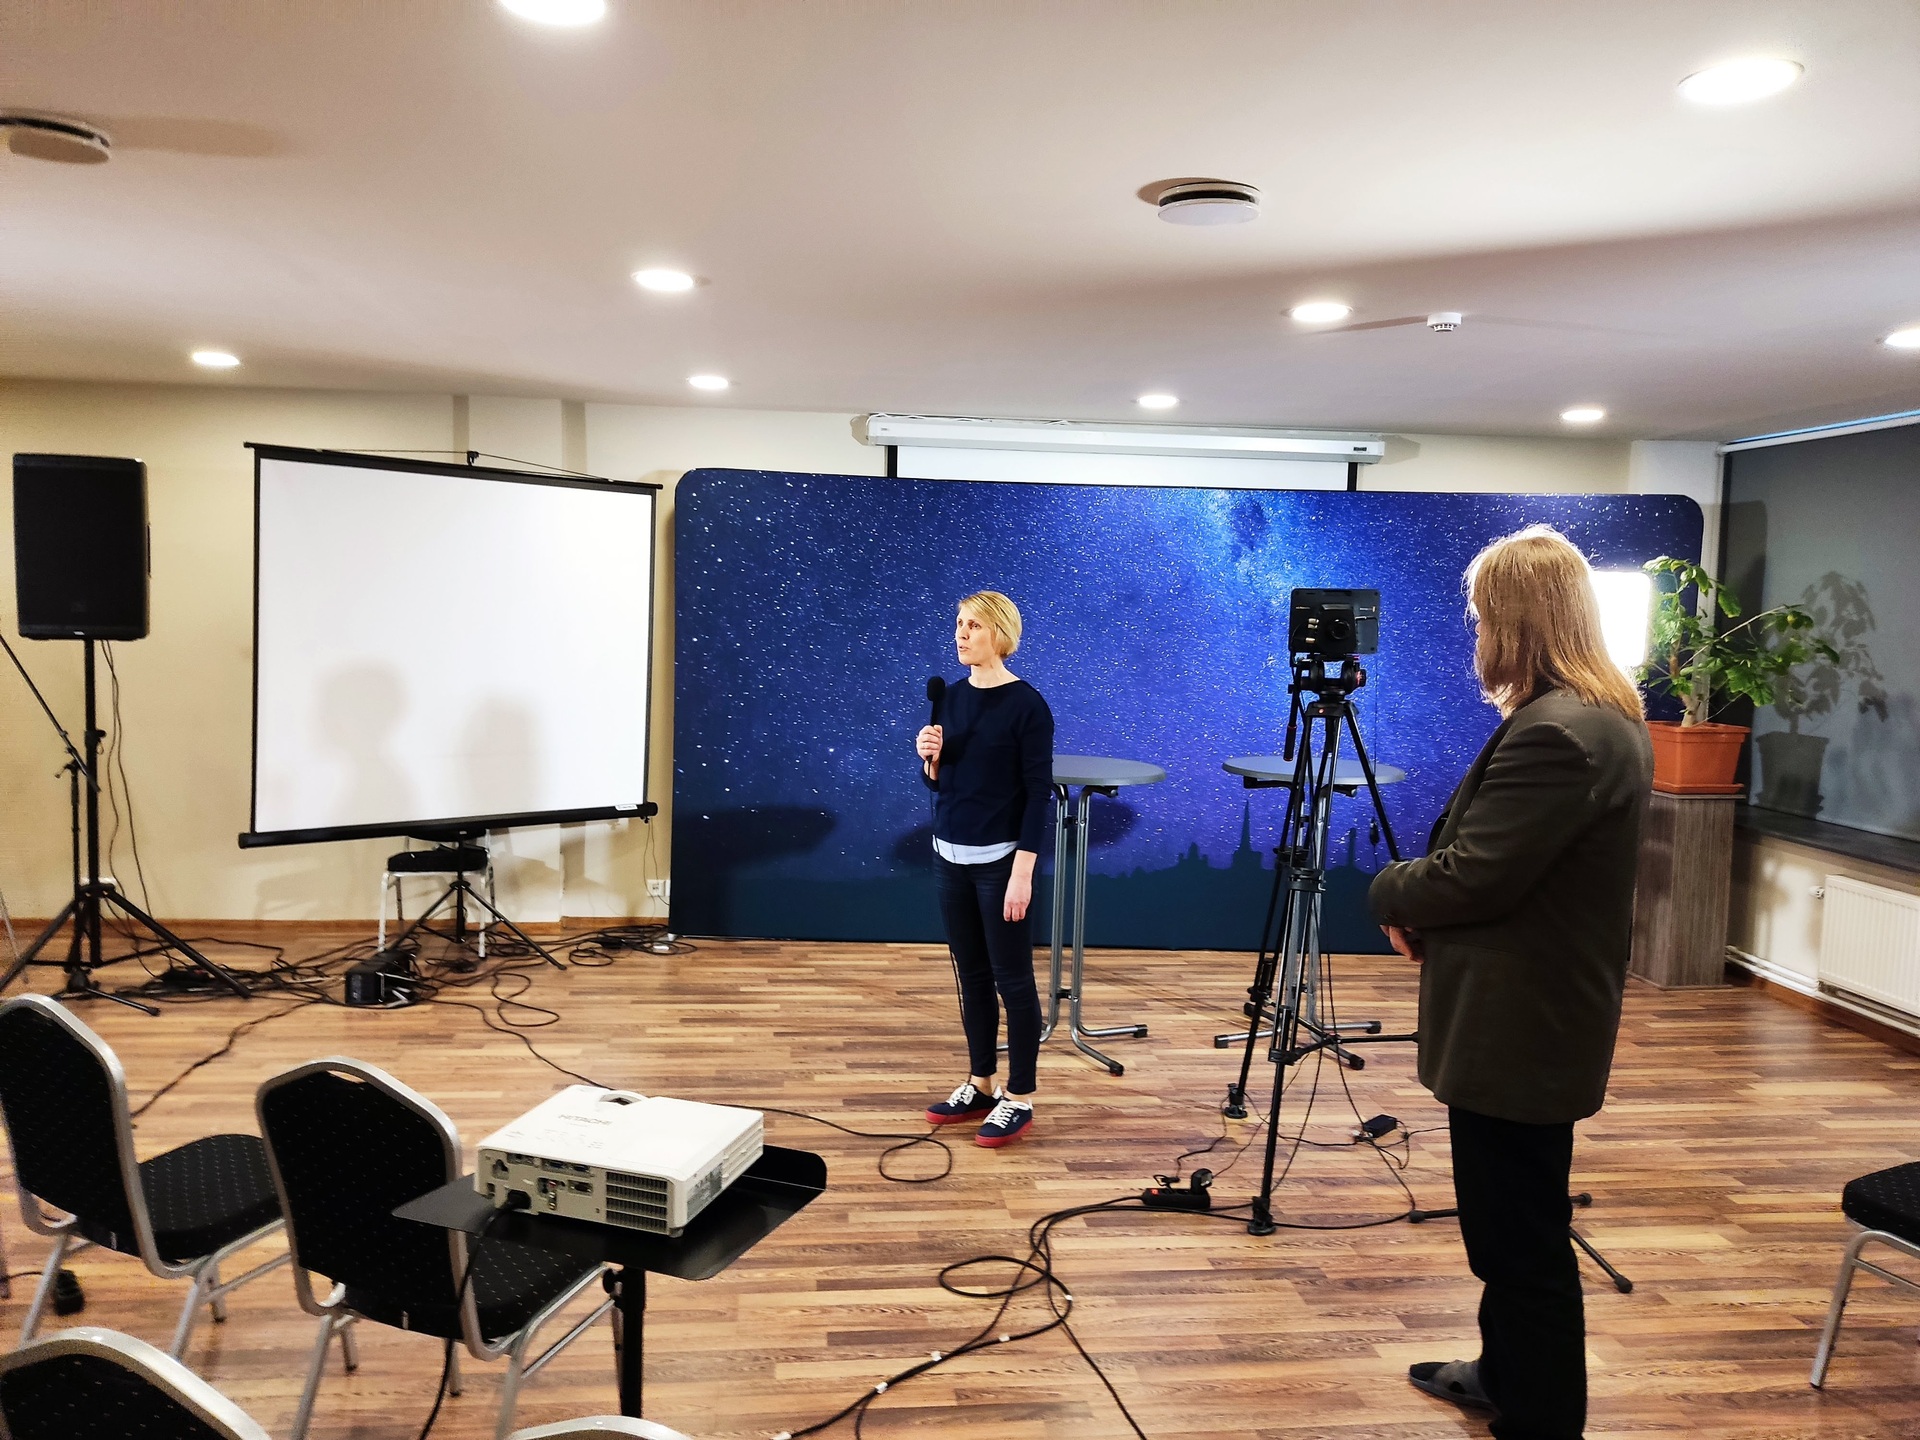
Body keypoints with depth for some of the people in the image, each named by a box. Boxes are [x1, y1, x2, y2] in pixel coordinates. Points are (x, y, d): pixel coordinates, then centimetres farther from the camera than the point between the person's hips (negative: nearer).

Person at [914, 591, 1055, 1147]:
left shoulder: (1026, 705, -11)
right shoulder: (952, 698, 7)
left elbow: (1038, 792, -12)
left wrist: (1023, 870, -17)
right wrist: (928, 757, -9)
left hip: (1000, 860, -7)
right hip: (951, 855, 7)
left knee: (1011, 977, 2)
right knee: (971, 974, 14)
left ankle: (1019, 1100, 12)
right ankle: (980, 1085, 26)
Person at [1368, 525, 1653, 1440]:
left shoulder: (1554, 733, -24)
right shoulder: (1605, 716, 9)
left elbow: (1468, 877, -23)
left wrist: (1390, 893, -4)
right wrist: (1423, 905, 2)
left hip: (1517, 1029, -10)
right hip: (1536, 1021, 10)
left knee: (1521, 1237, 4)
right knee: (1511, 1227, 24)